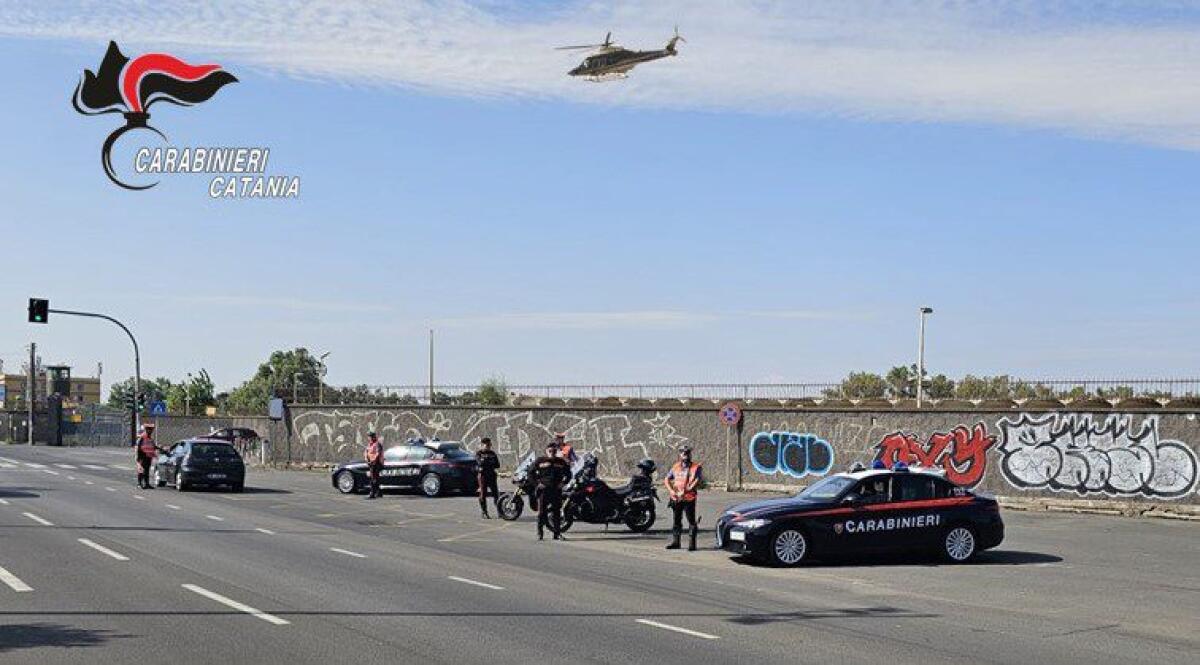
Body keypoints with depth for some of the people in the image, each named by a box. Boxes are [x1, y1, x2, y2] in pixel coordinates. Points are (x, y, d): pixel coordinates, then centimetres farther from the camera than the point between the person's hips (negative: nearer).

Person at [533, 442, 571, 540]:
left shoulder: (561, 462, 9)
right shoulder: (539, 461, 1)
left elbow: (568, 474, 19)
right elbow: (531, 473, 6)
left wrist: (563, 483, 5)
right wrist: (537, 483, -4)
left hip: (556, 489, 3)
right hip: (543, 489, -2)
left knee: (557, 512, 6)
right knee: (541, 512, -4)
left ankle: (557, 533, 13)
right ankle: (540, 534, 1)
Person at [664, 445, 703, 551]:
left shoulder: (696, 467, 0)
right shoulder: (676, 467, 14)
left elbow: (698, 480, -13)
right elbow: (667, 479, 15)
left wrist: (687, 490, -21)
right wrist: (671, 490, -1)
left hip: (689, 498, -5)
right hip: (676, 498, 5)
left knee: (691, 521, -4)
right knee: (676, 521, 13)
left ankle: (692, 544, -2)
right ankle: (675, 542, 22)